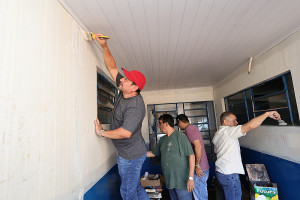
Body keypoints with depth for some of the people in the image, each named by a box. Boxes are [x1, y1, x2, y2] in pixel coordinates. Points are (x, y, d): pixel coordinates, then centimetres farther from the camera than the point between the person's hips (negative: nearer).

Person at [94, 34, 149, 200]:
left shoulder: (135, 107, -28)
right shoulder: (124, 92, -3)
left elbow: (126, 132, -32)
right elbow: (112, 68, 3)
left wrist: (102, 132, -18)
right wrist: (104, 46, -4)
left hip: (131, 155, -9)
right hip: (126, 153, 9)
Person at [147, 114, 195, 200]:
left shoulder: (180, 136, -13)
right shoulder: (162, 139, 10)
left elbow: (191, 156, -17)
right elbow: (153, 153, 19)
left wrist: (191, 178, -20)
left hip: (181, 181, -7)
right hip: (170, 181, 7)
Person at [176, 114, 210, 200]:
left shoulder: (189, 129, -16)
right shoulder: (192, 128, 15)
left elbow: (198, 146, -25)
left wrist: (197, 165, -21)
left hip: (200, 170, -10)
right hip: (202, 169, 10)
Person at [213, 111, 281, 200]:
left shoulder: (217, 134, 12)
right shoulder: (228, 131, -17)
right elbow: (251, 125, -27)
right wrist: (267, 113, -17)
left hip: (221, 172, 9)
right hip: (229, 174, -9)